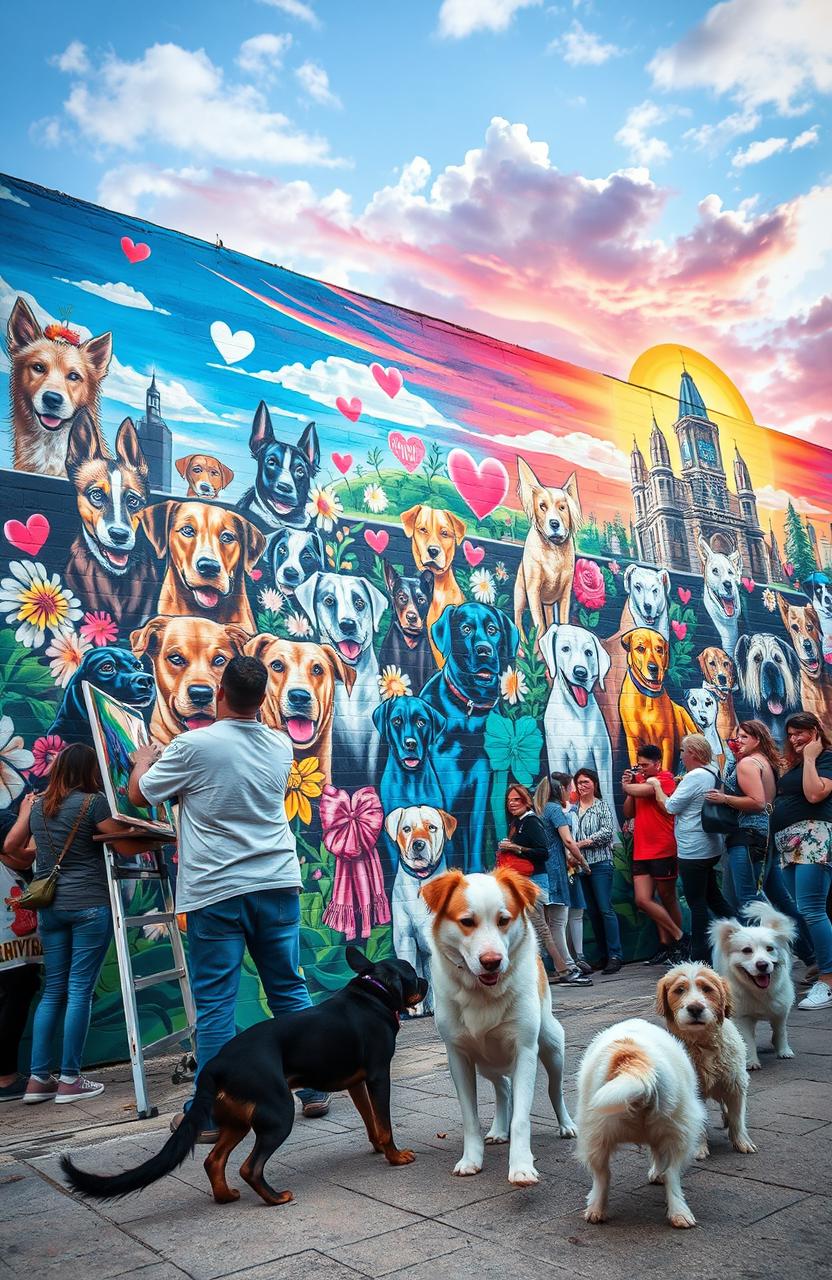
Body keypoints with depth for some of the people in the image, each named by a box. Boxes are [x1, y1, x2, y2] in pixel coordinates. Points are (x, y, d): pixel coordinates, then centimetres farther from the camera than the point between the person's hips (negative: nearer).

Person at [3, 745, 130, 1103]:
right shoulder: (94, 802, -8)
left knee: (53, 991, 13)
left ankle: (37, 1079, 15)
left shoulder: (37, 804, 9)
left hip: (50, 907, 6)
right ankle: (69, 1080, 4)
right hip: (90, 906, -6)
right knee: (80, 991, -1)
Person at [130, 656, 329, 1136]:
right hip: (277, 885, 4)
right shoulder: (281, 746, 4)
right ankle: (316, 1090, 22)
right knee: (290, 991, 14)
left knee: (215, 1003, 4)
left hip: (216, 892, -4)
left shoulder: (193, 746, -12)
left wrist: (143, 760, 23)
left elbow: (139, 794, 2)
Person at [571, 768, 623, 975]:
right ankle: (603, 955, 15)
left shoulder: (602, 806, 1)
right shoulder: (573, 809, 13)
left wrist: (583, 843, -14)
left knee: (605, 909, -8)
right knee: (592, 911, 8)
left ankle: (615, 955, -5)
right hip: (580, 865, 5)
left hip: (600, 863, -5)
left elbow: (607, 832, -10)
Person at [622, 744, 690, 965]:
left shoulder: (665, 778, -7)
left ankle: (678, 943, 16)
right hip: (641, 853, 7)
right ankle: (679, 938, 12)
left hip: (663, 851, -7)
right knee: (642, 900, 1)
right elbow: (628, 813, 11)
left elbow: (641, 791, -22)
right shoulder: (639, 781, 14)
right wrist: (629, 784, 2)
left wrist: (627, 786, 0)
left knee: (668, 899, 3)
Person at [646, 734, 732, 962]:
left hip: (693, 851, -9)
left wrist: (656, 785, -1)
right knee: (713, 897, 19)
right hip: (710, 848, 9)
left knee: (697, 903, -2)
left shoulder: (694, 776, -19)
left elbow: (670, 806, -14)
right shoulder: (712, 774, 10)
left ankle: (700, 957, 4)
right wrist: (680, 786, 13)